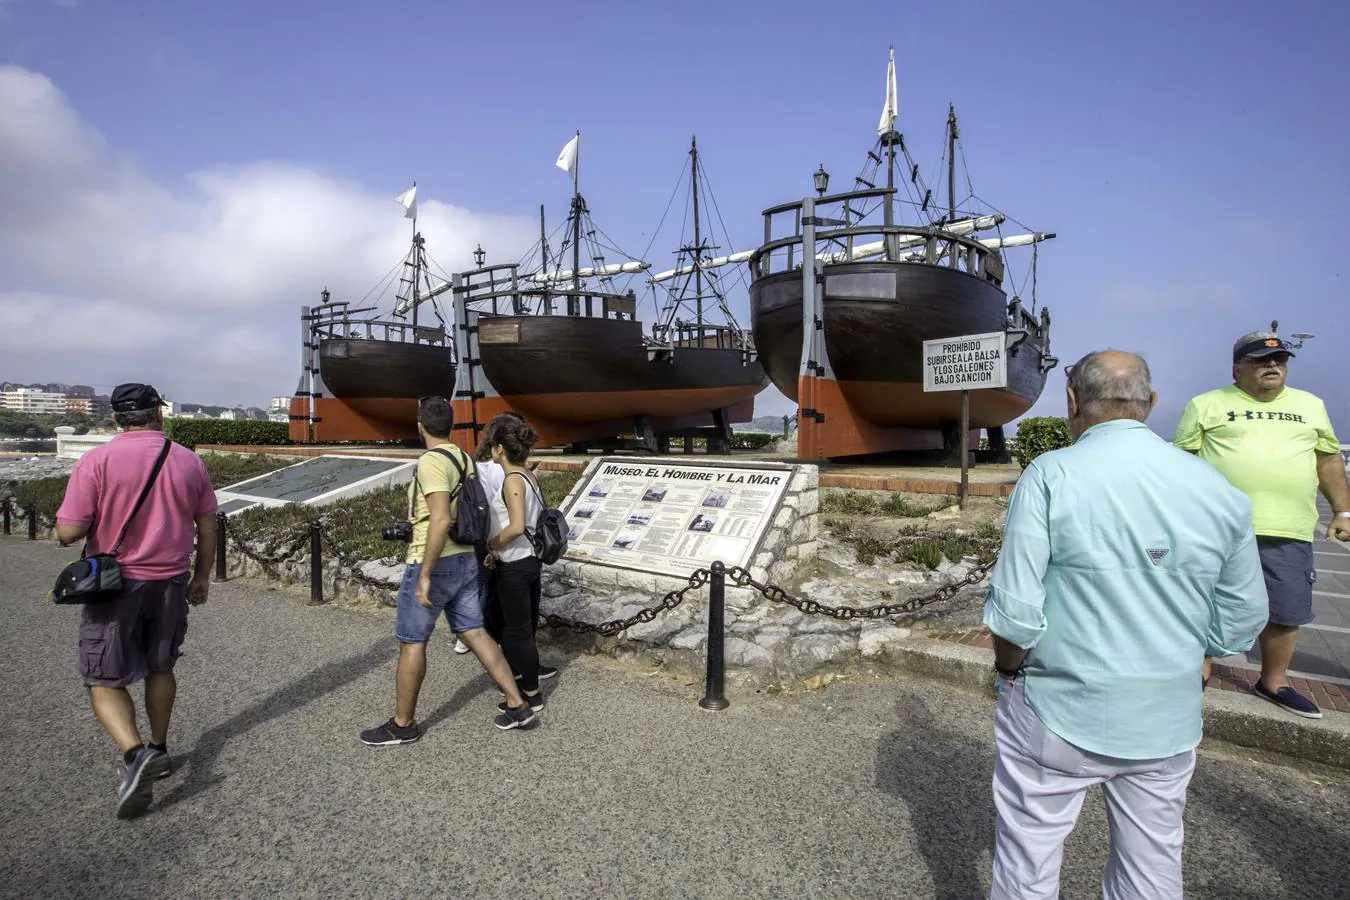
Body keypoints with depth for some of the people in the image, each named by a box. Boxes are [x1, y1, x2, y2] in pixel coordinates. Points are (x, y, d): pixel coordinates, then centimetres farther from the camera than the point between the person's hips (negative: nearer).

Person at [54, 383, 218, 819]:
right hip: (172, 584, 4)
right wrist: (202, 576, 16)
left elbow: (68, 532, -14)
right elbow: (208, 525, 4)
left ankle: (135, 753, -12)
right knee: (160, 668, 20)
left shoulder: (97, 460, -13)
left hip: (115, 586, -3)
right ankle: (159, 749, 31)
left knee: (104, 679, 7)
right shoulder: (189, 461, -2)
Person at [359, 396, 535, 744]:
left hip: (434, 565, -8)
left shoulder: (431, 461, -18)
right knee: (474, 633, 12)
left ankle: (403, 724, 21)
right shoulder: (465, 459, 8)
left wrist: (424, 574, -25)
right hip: (465, 561, 8)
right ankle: (517, 705, 14)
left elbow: (441, 518, -28)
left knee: (410, 643, 7)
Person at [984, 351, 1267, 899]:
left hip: (1059, 714, -4)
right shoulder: (1219, 489, -3)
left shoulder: (1051, 476, -17)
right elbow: (1241, 622, 4)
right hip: (1169, 723, 5)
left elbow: (1015, 612, -19)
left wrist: (1008, 671, -1)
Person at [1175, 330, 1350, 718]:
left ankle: (1274, 681, 27)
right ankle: (1201, 669, 21)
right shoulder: (1207, 405, 3)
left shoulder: (1310, 405, 15)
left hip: (1289, 533, 4)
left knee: (1286, 612, 10)